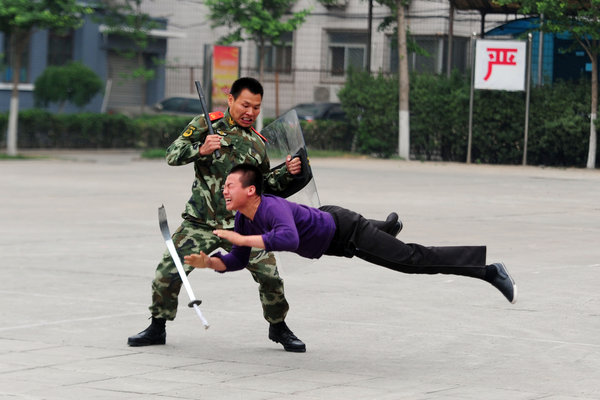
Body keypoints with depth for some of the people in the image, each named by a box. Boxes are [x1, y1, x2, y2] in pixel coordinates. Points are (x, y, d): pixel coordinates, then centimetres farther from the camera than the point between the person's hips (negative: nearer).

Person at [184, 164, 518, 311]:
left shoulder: (272, 208, -35)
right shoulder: (243, 220, -10)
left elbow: (288, 239, -55)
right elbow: (238, 261, -1)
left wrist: (241, 239, -50)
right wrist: (208, 262, -20)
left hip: (345, 232, -9)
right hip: (325, 219, 9)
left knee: (414, 260, -10)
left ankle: (490, 271, -6)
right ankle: (387, 227, 76)